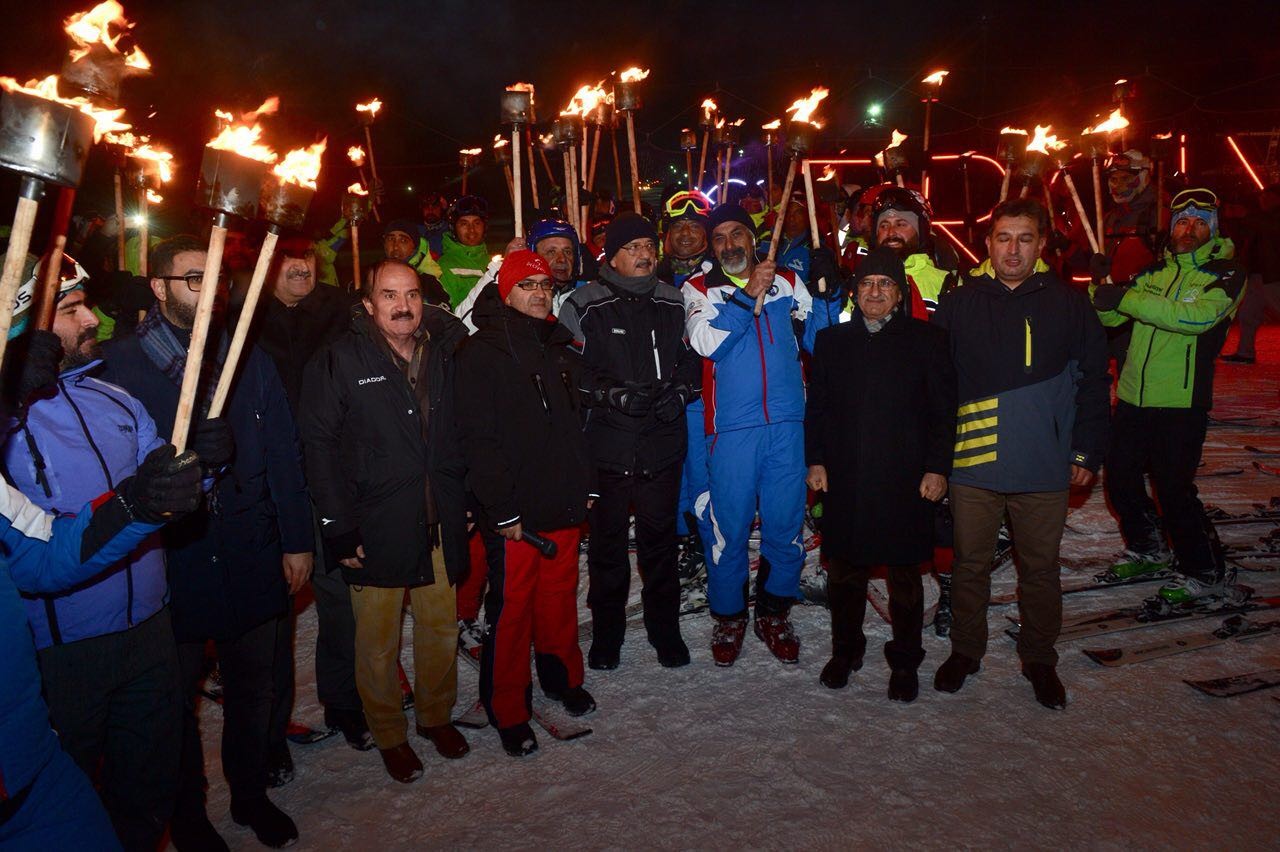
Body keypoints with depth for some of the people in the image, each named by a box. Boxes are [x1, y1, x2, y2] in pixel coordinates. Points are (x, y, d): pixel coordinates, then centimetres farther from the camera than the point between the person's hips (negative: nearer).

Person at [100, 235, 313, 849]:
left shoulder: (248, 357, 5)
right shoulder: (119, 363, -5)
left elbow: (283, 452, 5)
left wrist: (297, 540, 3)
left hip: (252, 560, 3)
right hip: (168, 562, -2)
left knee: (253, 688, 16)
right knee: (177, 695, 13)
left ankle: (251, 796, 38)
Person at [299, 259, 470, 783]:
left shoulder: (442, 352, 7)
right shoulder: (340, 360, -6)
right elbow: (320, 446, -9)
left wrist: (462, 502, 9)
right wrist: (339, 528, -13)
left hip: (439, 525, 4)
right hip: (376, 529, -4)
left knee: (441, 630, 14)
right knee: (379, 642, 8)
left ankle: (436, 715, 37)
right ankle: (388, 734, 29)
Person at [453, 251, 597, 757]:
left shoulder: (561, 349, 13)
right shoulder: (482, 352, -8)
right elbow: (476, 439, -13)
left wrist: (586, 484, 12)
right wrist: (502, 510, -15)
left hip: (565, 505, 6)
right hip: (515, 512, -6)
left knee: (560, 597, 15)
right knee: (512, 610, 2)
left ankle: (562, 677, 36)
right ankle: (508, 711, 18)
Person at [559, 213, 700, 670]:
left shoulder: (675, 304, 7)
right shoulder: (585, 306, -4)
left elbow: (693, 361, 15)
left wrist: (679, 392, -3)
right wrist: (612, 395, -16)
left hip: (663, 441, 2)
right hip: (607, 442, -2)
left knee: (660, 535, 13)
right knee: (607, 539, 8)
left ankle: (665, 627, 30)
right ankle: (606, 632, 26)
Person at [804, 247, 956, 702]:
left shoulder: (927, 340, 4)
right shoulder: (831, 340, 10)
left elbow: (943, 411, 2)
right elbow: (816, 406, 11)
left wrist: (937, 468, -5)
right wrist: (815, 459, 2)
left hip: (905, 480, -2)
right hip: (844, 478, 2)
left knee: (905, 575, 8)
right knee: (844, 571, 11)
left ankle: (904, 661, 25)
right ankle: (845, 650, 30)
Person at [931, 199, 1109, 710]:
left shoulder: (1068, 305, 4)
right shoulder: (959, 305, 3)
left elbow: (1093, 381, 6)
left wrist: (1087, 451, 1)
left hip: (1045, 468, 0)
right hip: (973, 462, 0)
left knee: (1040, 568, 11)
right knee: (970, 563, 11)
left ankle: (1039, 659, 29)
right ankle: (965, 651, 29)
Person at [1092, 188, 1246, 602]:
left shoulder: (1225, 273, -5)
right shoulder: (1157, 270, 13)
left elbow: (1195, 315, -24)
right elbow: (1110, 316, 7)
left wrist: (1128, 298, -26)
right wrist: (1104, 289, -13)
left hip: (1181, 402, -6)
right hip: (1133, 397, 6)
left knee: (1174, 490, -4)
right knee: (1120, 477, 13)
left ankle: (1206, 572, 17)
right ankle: (1147, 549, 37)